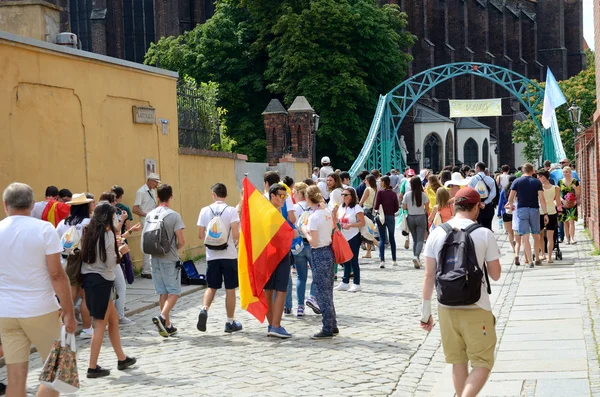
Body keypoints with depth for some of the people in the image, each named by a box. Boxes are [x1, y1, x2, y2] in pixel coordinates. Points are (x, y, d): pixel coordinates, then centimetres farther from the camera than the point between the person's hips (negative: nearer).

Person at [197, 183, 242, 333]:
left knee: (211, 287, 15)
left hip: (212, 255, 2)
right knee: (230, 289, 8)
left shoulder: (205, 211, 0)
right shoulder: (231, 211, -8)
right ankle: (230, 322, 14)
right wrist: (236, 243, 7)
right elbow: (235, 234, -15)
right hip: (229, 255, -2)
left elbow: (200, 235, 2)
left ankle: (204, 309, -11)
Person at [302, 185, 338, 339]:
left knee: (322, 292, -2)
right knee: (328, 291, 16)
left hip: (319, 254, -8)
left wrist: (305, 231, -3)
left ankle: (328, 329, 1)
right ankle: (332, 326, 22)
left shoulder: (314, 217, -17)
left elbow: (314, 242, -19)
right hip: (329, 252, 8)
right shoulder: (328, 212, 7)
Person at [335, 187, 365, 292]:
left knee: (353, 260, -3)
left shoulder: (356, 208, -11)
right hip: (344, 237, 7)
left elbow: (362, 223, -15)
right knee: (345, 261, 11)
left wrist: (350, 225, -25)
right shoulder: (341, 208, 11)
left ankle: (356, 284, 4)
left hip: (353, 237, -7)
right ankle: (345, 283, 17)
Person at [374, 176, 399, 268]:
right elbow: (397, 207, 1)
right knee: (392, 238, 16)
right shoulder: (393, 193, 2)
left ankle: (382, 260, -12)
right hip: (391, 217, 3)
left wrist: (374, 207, 9)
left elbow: (376, 206, -12)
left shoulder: (380, 192, -9)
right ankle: (394, 260, 21)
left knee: (382, 239, -1)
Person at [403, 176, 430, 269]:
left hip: (411, 217, 2)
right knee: (420, 239, -1)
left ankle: (417, 260, 12)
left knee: (415, 239, 12)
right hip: (421, 217, -2)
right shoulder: (423, 195, -7)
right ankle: (416, 256, -24)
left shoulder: (407, 195, -6)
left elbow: (404, 207, -2)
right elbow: (427, 208, -4)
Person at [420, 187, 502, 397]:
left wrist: (425, 311, 8)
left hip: (446, 308, 3)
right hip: (476, 309, -3)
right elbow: (495, 275, 0)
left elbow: (429, 276, 1)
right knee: (483, 364, 4)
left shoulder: (437, 234, 0)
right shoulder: (484, 234, -7)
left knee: (458, 363, 16)